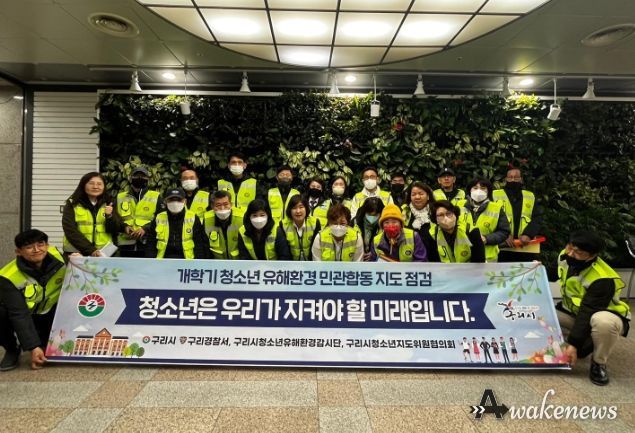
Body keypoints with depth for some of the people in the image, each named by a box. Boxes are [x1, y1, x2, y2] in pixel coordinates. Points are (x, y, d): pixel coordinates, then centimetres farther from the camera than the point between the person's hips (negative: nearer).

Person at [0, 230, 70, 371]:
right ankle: (12, 350, -1)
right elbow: (19, 315, -29)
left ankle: (45, 343, 9)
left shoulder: (57, 257, -19)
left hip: (50, 315, 3)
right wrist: (33, 347, -33)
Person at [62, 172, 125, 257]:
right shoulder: (72, 205, -1)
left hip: (104, 253, 2)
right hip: (77, 254, -2)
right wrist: (90, 250, -20)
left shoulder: (108, 205, 7)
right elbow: (71, 232, -10)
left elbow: (115, 230, 1)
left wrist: (110, 216, -18)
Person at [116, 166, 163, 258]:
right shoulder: (120, 197, 15)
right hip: (126, 244, 3)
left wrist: (145, 228, -14)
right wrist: (124, 227, -6)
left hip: (148, 244, -2)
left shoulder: (156, 197, 6)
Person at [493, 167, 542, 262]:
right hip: (503, 246, -2)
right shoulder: (496, 195, 8)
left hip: (526, 247, 3)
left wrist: (528, 234, -12)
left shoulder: (530, 196, 17)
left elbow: (537, 219, 6)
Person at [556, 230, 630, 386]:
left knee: (603, 321, -43)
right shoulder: (564, 257, -13)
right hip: (573, 312, 7)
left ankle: (599, 363, -12)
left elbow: (588, 314, -34)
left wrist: (573, 344, -34)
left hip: (606, 315, -6)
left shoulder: (602, 279, -34)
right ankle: (587, 344, 4)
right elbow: (554, 275, 12)